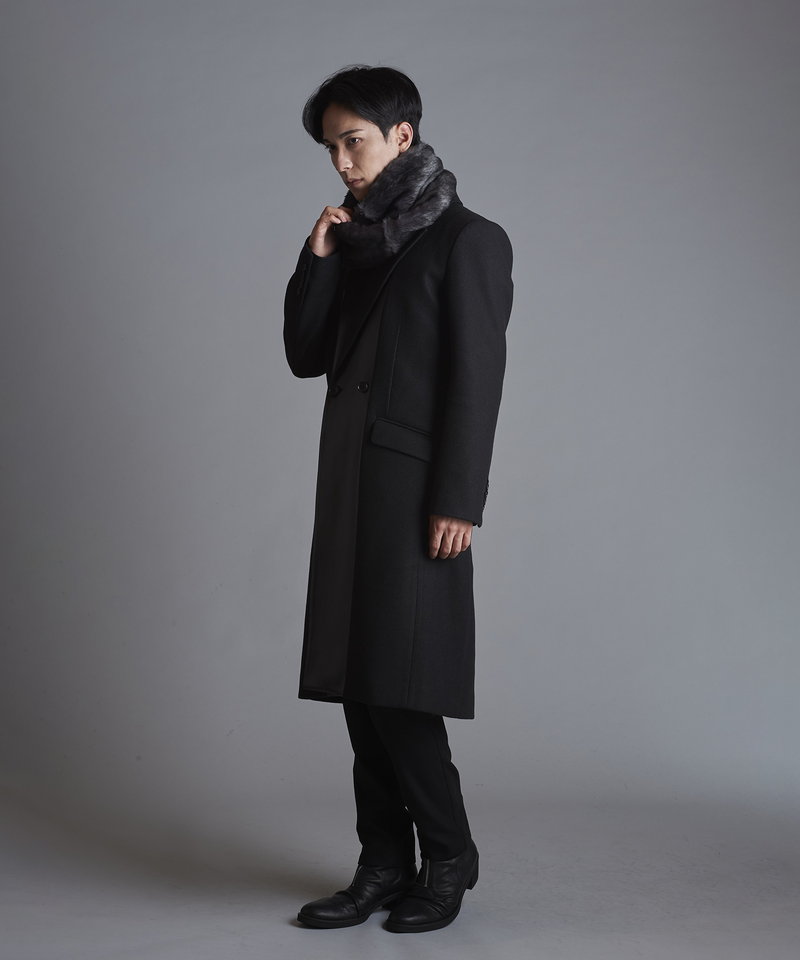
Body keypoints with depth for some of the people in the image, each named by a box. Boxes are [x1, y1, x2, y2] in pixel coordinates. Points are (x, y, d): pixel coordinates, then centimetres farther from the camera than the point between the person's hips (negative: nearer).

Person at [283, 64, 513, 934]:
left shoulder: (466, 239, -3)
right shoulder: (357, 243, 18)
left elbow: (478, 377, -10)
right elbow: (305, 356, 16)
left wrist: (458, 501, -16)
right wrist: (316, 259, 4)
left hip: (415, 495, -7)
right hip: (349, 489, 7)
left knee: (398, 689, -8)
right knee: (359, 686, 6)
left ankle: (448, 859, 9)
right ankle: (385, 865, 15)